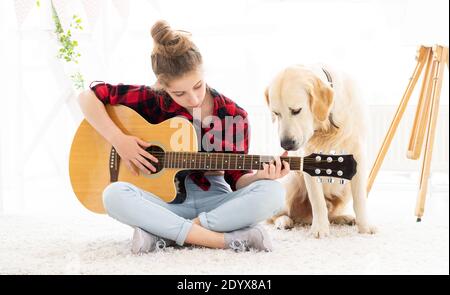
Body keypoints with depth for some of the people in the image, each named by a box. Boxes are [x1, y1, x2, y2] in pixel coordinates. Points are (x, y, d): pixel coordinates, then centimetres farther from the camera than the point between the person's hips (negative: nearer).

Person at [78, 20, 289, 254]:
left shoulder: (233, 116, -4)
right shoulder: (152, 100, -6)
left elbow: (237, 179, 0)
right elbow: (88, 97, -2)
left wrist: (260, 176, -22)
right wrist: (119, 140, -14)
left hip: (213, 202, 1)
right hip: (164, 201, 0)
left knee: (272, 193, -28)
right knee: (114, 195, -33)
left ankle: (163, 235, -28)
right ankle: (227, 240, -33)